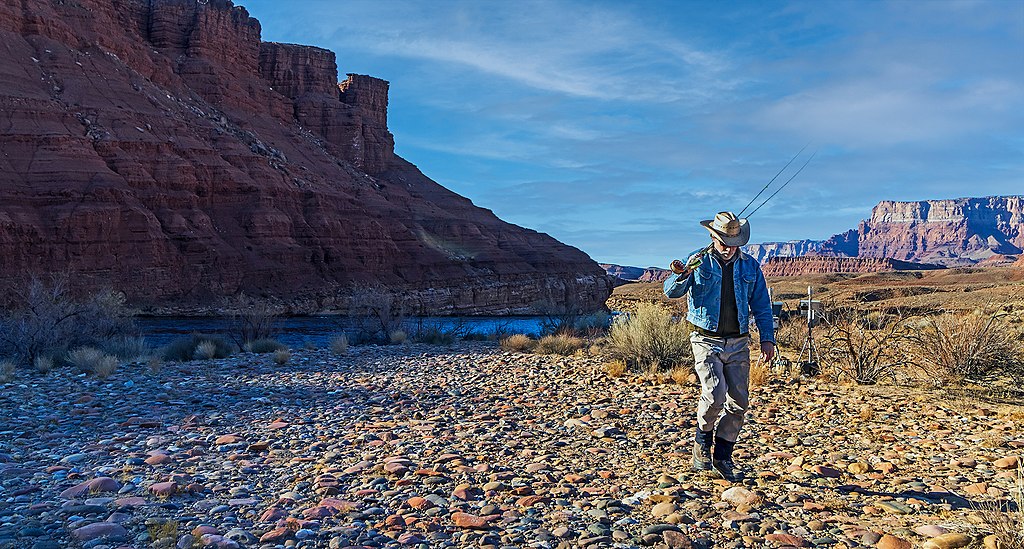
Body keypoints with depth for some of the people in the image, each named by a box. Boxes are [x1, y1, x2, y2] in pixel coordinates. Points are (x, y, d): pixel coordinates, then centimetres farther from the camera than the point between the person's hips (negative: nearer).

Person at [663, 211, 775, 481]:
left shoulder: (750, 266, 7)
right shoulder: (698, 261, -1)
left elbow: (761, 306, 12)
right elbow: (672, 292, -11)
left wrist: (767, 339, 1)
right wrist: (681, 275, -33)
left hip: (738, 343, 4)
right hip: (706, 340, -3)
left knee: (739, 401, 2)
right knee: (715, 394, -19)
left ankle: (722, 456, 18)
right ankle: (703, 437, 10)